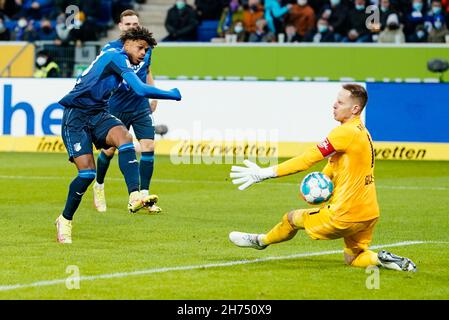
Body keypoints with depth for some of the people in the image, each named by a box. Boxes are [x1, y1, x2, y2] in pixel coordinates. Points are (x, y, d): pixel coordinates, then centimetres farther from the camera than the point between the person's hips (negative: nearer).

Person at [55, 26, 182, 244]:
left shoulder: (117, 59, 15)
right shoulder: (117, 57, -15)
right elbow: (141, 90, -25)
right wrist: (172, 94, -14)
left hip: (97, 114, 8)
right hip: (75, 116, -8)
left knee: (124, 137, -24)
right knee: (87, 172, -15)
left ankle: (134, 197, -42)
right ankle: (65, 220, 8)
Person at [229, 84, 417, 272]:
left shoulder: (346, 132, -20)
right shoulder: (362, 131, 10)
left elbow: (308, 159, -21)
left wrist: (266, 173, -19)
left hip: (346, 215, -9)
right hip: (370, 213, 9)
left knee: (292, 218, 12)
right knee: (352, 259, 24)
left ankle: (261, 241, 36)